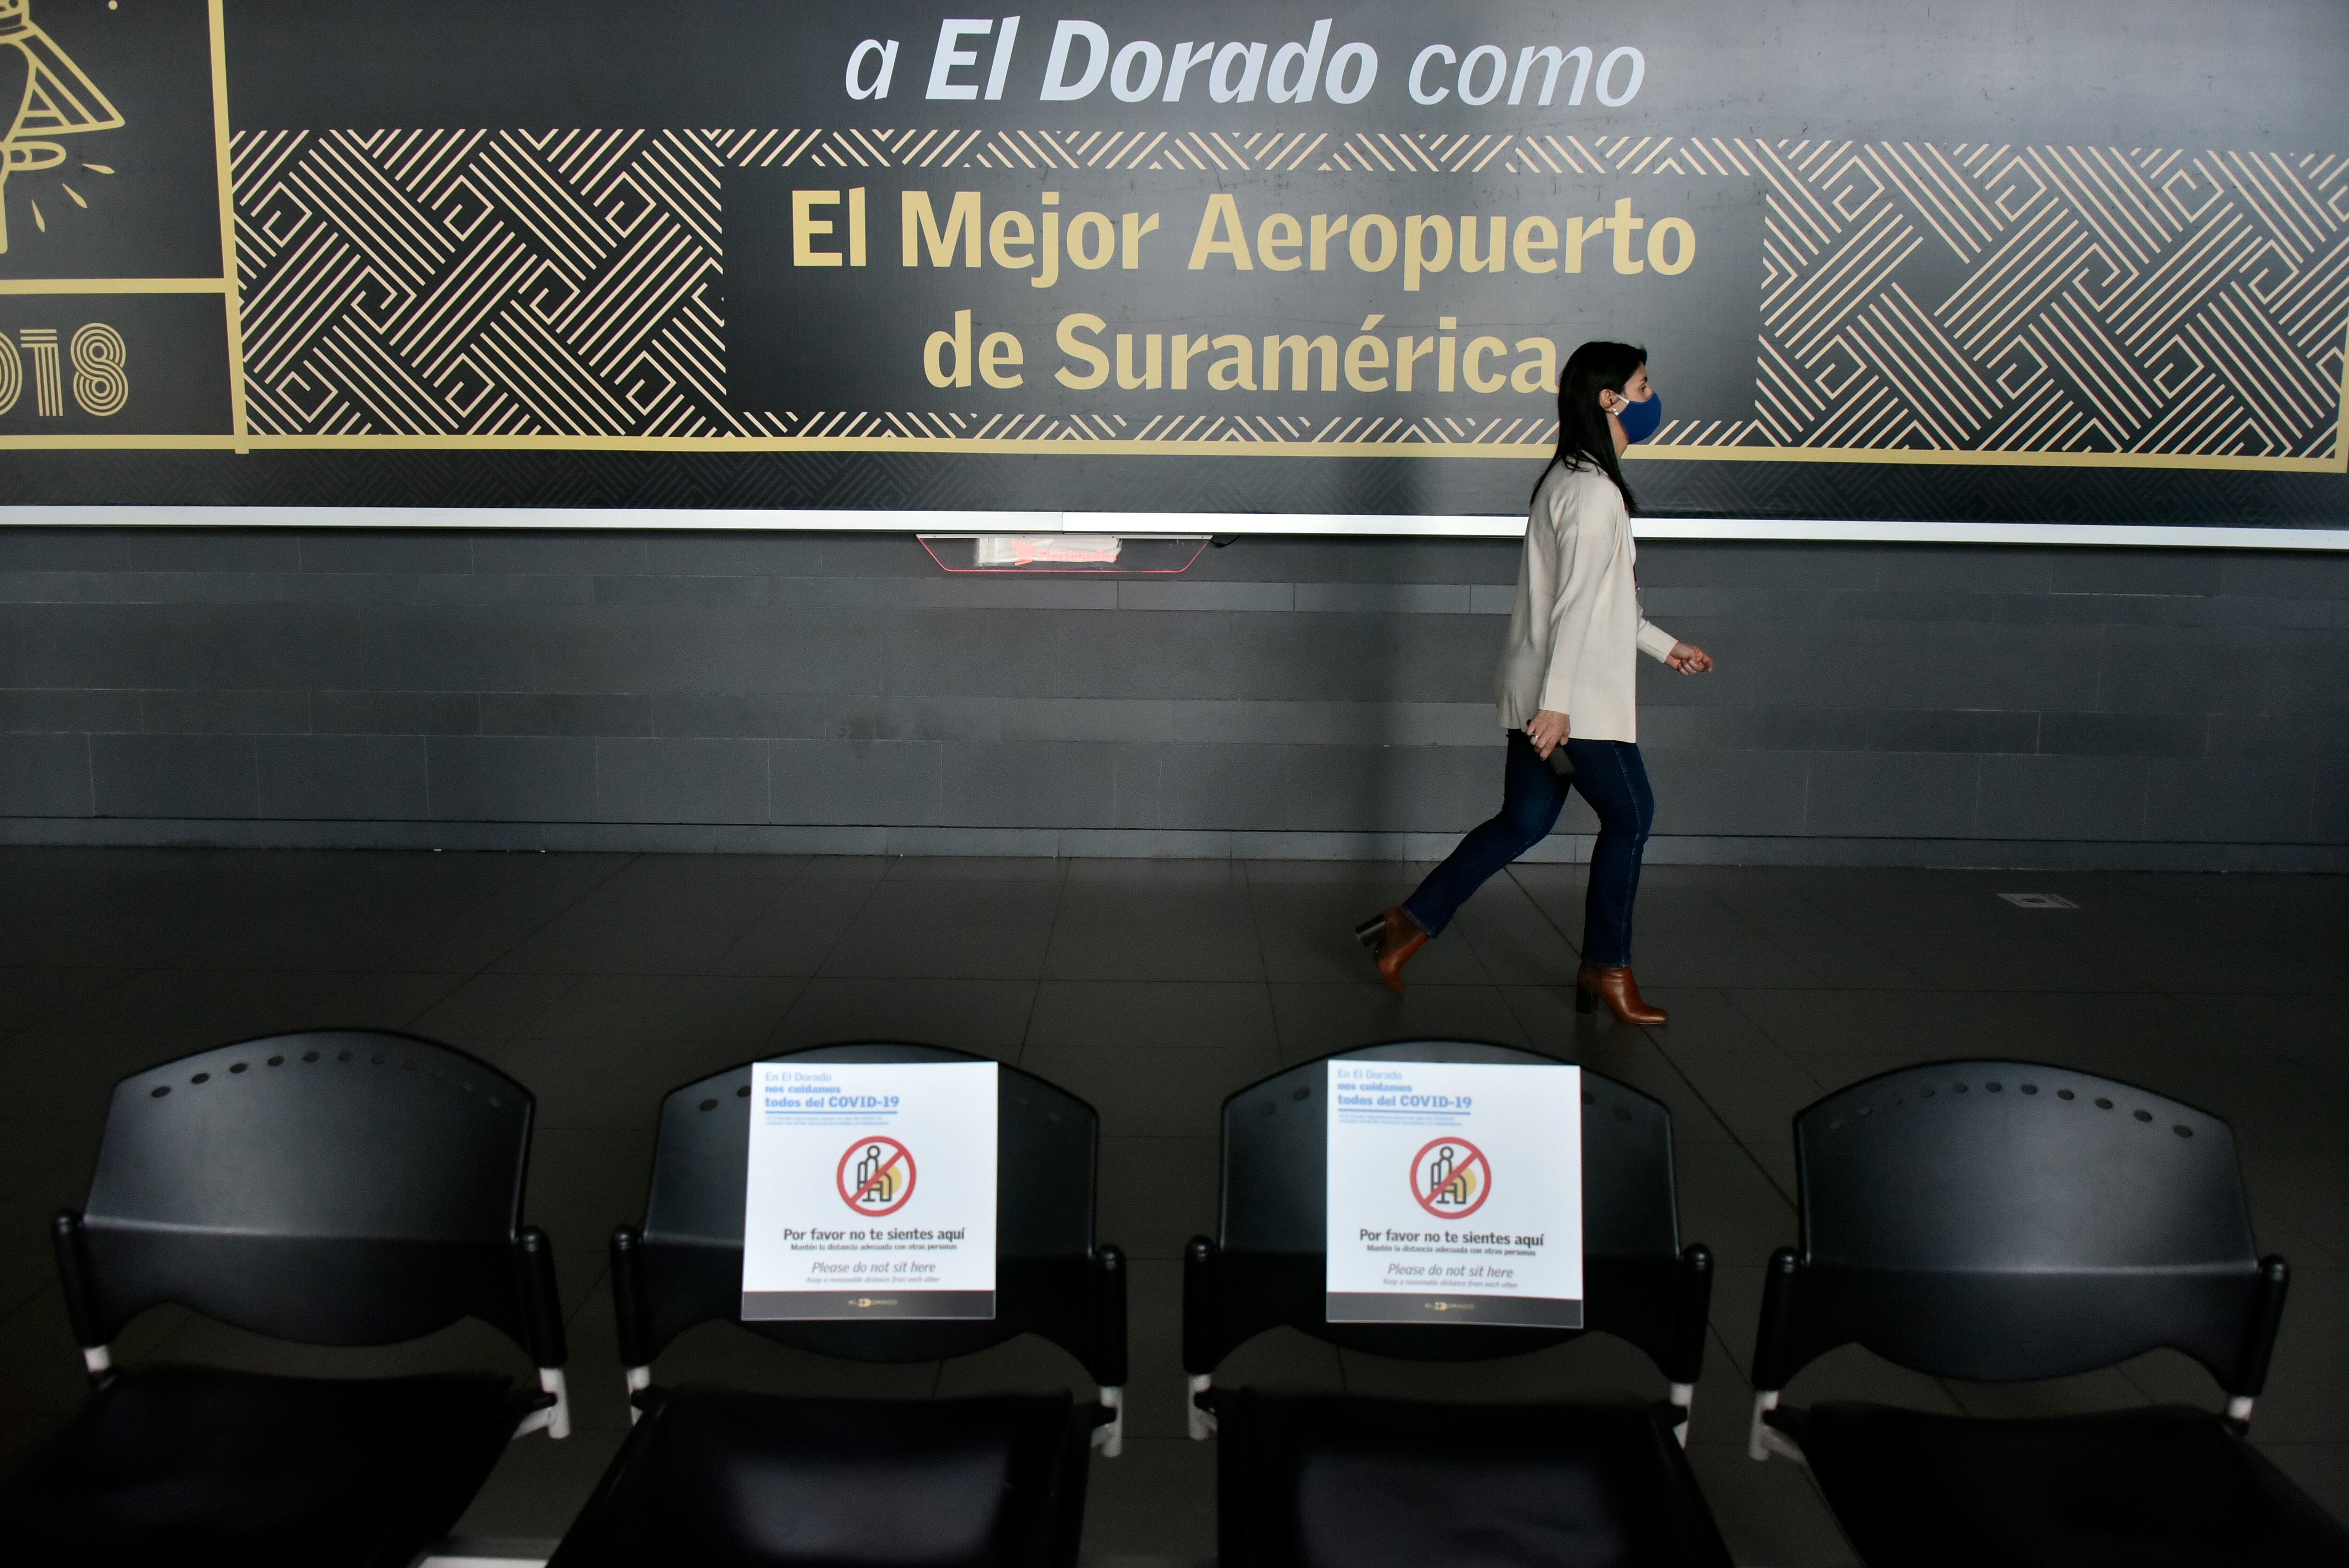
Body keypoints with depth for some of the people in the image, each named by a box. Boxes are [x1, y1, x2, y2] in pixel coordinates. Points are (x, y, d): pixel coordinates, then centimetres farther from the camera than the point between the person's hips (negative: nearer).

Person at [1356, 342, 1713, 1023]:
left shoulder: (1571, 479, 16)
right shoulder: (1595, 491, -16)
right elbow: (1574, 604, -22)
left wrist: (1664, 645, 26)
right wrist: (1557, 703, -24)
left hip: (1542, 693, 10)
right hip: (1574, 698, -10)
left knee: (1523, 823, 13)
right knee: (1629, 815, 5)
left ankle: (1410, 924, 15)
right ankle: (1607, 968, 17)